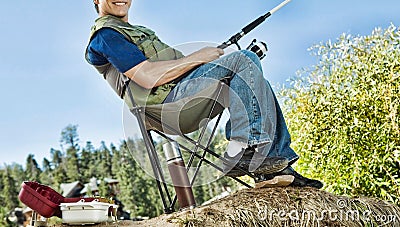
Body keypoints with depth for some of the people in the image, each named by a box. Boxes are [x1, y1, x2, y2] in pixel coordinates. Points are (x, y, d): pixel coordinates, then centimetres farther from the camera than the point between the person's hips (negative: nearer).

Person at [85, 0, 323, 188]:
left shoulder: (132, 31, 32)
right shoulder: (105, 35, -3)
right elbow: (148, 77, -18)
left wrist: (208, 56, 11)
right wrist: (197, 57, -10)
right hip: (169, 95, -10)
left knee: (260, 86, 5)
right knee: (245, 60, -19)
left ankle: (279, 165, -2)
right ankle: (246, 149, -27)